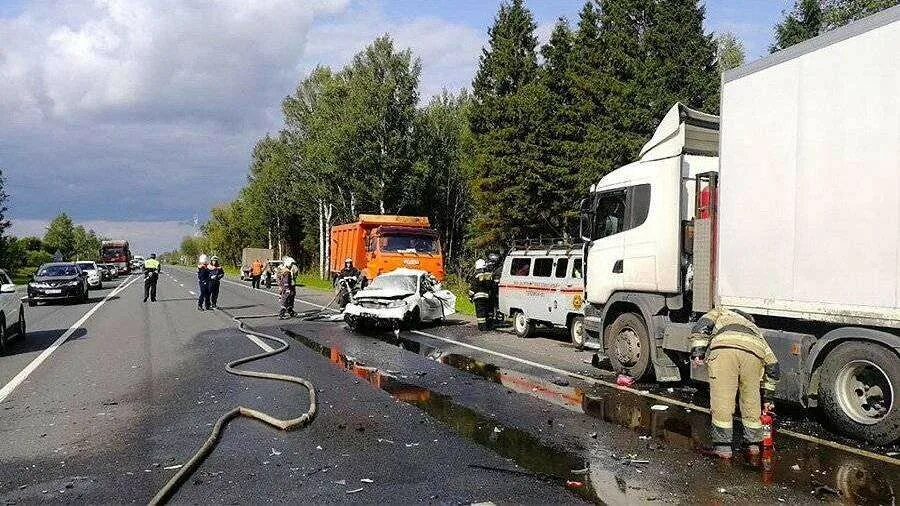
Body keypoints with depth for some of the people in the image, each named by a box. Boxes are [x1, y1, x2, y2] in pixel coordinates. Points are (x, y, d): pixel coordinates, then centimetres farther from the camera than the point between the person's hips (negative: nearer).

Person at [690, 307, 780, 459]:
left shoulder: (721, 312, 39)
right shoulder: (754, 329, 44)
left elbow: (701, 327, 16)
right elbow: (773, 366, 41)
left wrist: (697, 352, 8)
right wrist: (766, 397, 46)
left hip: (723, 348, -4)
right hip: (754, 353, 4)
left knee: (721, 400, 4)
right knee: (752, 401, 20)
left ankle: (723, 446, 9)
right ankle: (754, 444, 30)